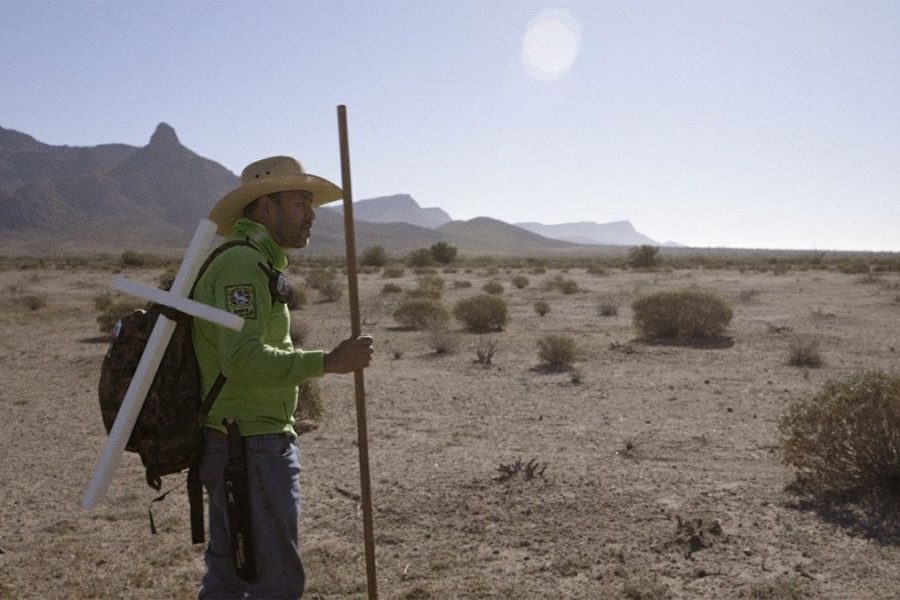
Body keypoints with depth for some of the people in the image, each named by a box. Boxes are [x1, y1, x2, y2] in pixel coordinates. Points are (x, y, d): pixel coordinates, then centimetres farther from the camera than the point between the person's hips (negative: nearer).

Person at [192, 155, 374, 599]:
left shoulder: (252, 265, 16)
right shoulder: (243, 265, -17)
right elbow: (243, 359, -28)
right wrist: (327, 363, -28)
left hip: (228, 443, 11)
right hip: (252, 449, -11)